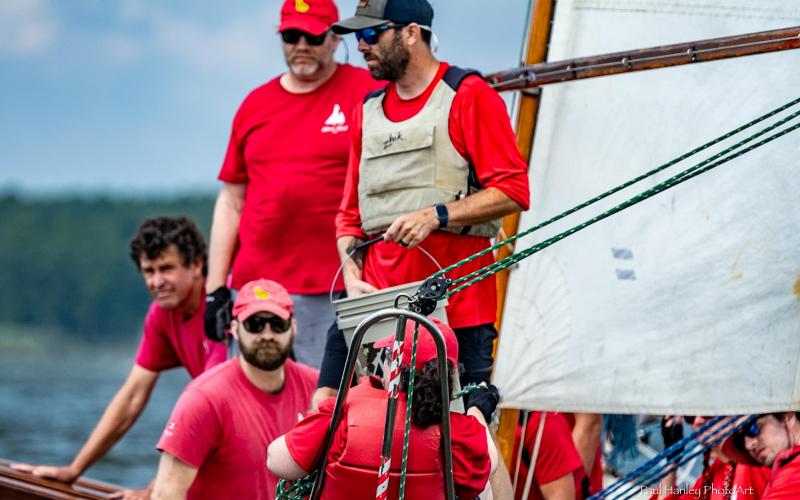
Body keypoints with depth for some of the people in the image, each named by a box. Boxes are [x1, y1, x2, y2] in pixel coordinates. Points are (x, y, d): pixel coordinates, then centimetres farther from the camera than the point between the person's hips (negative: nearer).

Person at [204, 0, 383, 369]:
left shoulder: (366, 93, 2)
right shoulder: (256, 104, 15)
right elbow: (231, 201, 18)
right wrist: (215, 288, 11)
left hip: (332, 294, -4)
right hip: (254, 289, 4)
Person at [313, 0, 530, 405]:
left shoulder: (469, 96, 0)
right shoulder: (368, 110, 19)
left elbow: (513, 191, -8)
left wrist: (436, 215, -19)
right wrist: (352, 277, 4)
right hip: (376, 299, 5)